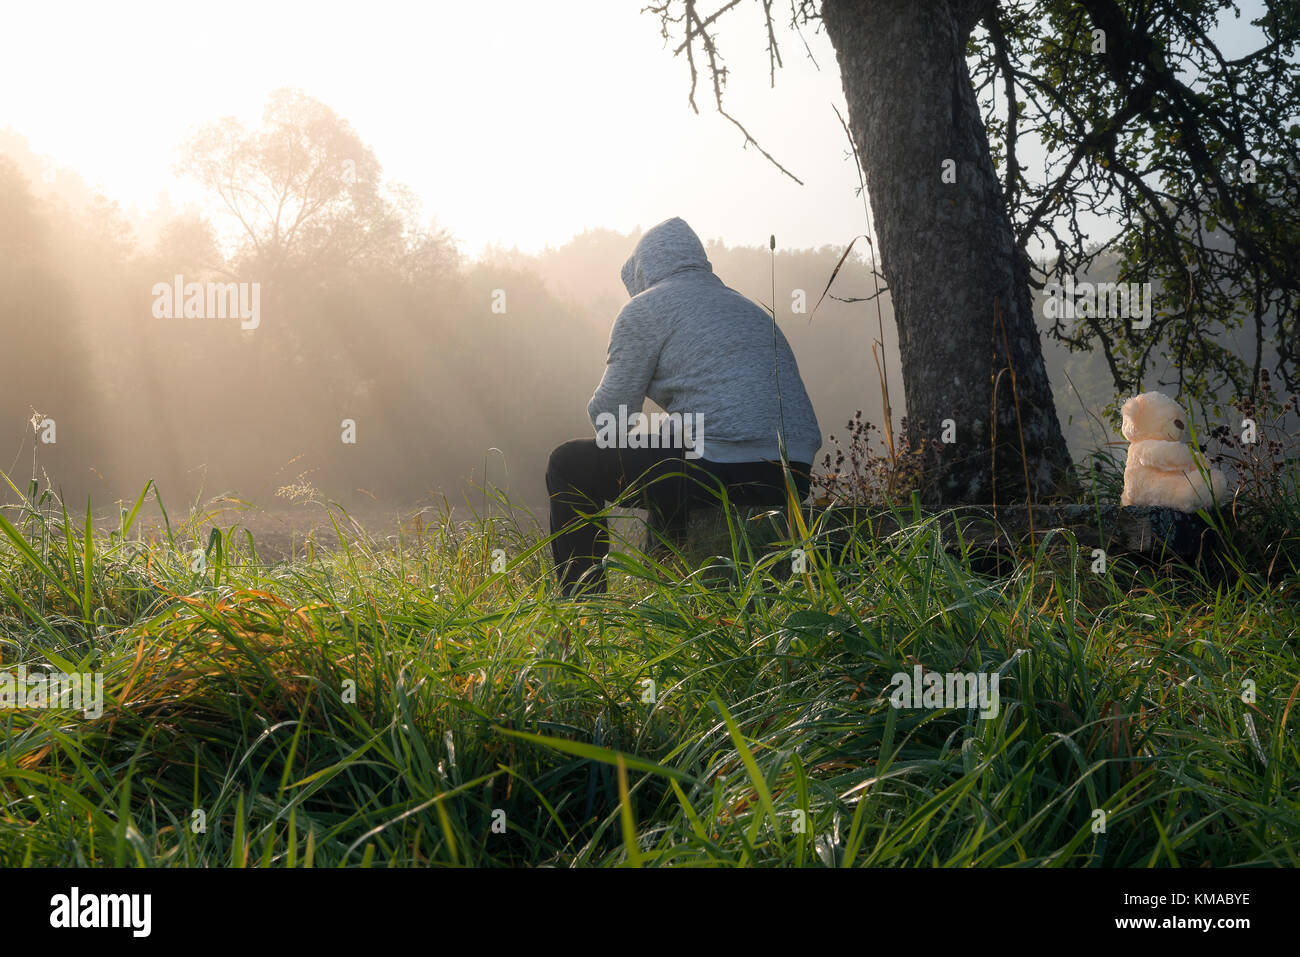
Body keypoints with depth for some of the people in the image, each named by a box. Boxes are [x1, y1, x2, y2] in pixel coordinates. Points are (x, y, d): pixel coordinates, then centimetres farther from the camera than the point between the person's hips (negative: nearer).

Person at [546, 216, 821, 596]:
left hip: (719, 470, -8)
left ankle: (583, 604, 13)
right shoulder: (748, 308, 26)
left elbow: (609, 418, 1)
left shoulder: (646, 308, 3)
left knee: (569, 464, 11)